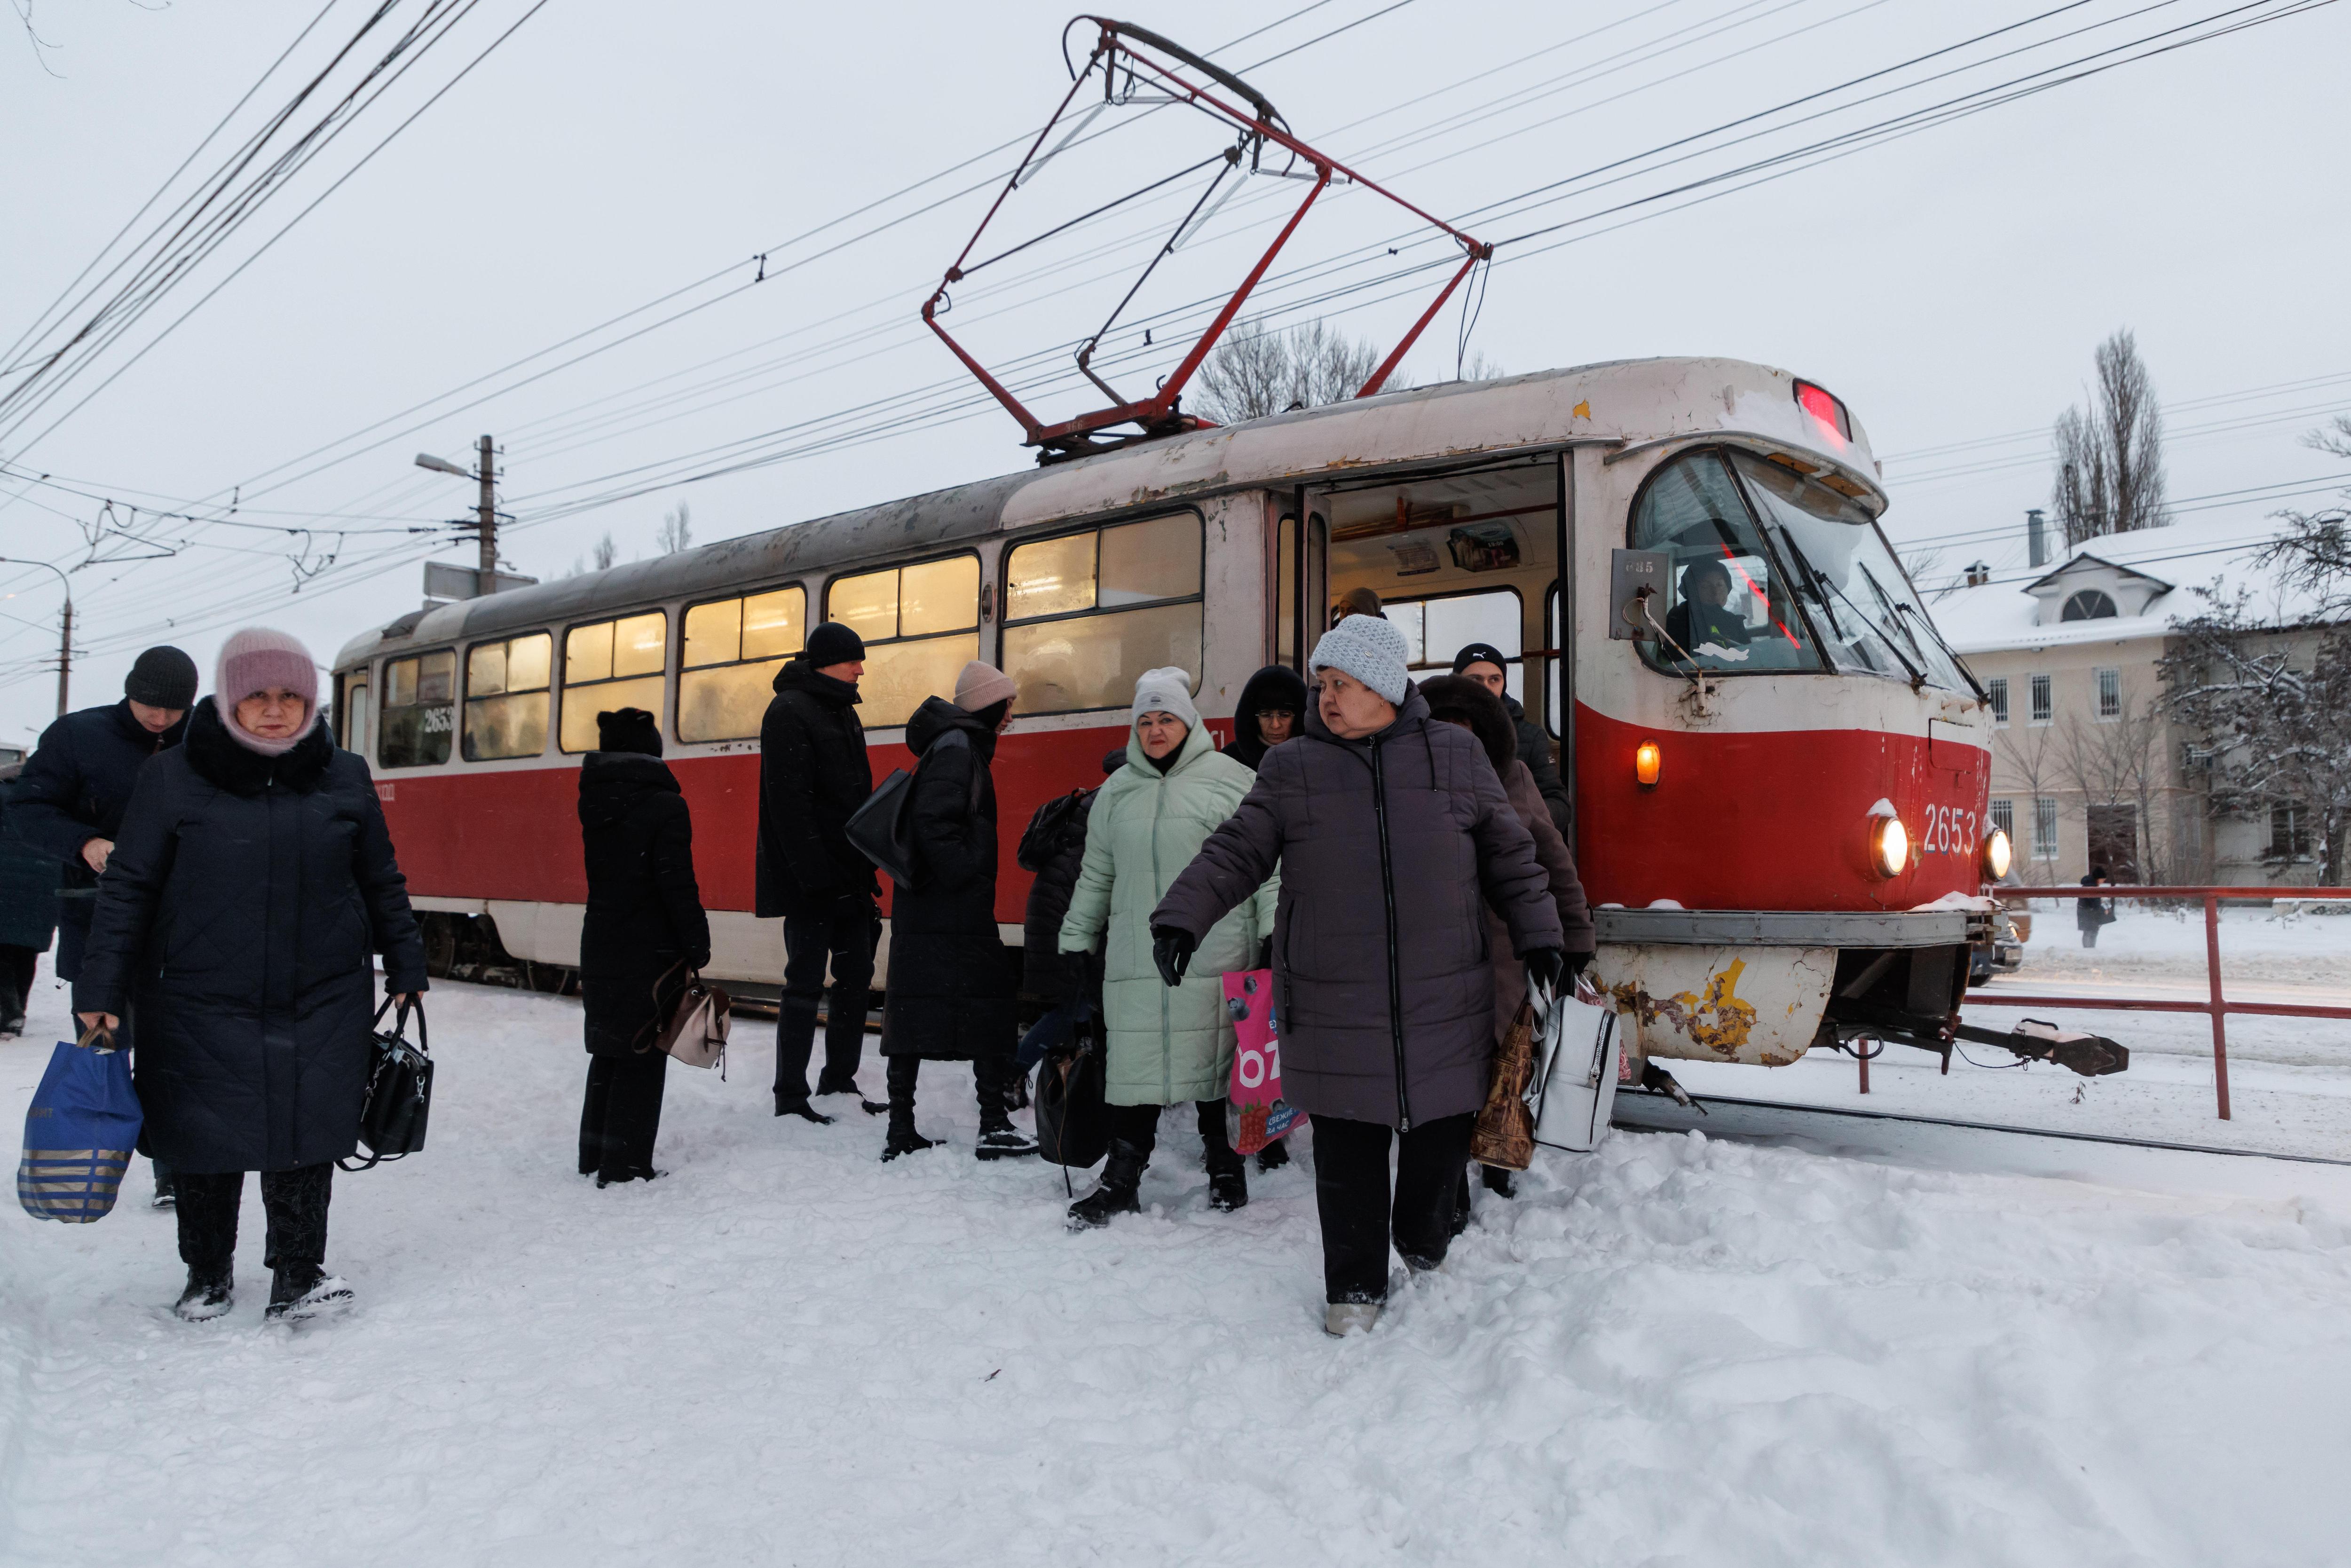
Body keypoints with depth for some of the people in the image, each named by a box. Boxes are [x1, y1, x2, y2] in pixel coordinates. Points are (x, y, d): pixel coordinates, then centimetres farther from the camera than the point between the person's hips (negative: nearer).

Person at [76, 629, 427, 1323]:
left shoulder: (345, 778, 4)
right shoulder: (172, 779, -2)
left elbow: (382, 883, 11)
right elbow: (128, 888, 1)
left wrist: (406, 968, 13)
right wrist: (100, 991, -2)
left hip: (321, 1004, 1)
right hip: (201, 1006, 0)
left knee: (307, 1135, 0)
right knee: (205, 1141, 9)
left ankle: (299, 1275, 13)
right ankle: (207, 1278, 28)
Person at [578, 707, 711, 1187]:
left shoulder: (594, 802, 4)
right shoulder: (665, 807, -15)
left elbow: (599, 874, 13)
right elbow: (678, 886, -16)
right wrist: (698, 948, -10)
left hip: (599, 950, 6)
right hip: (651, 954, -6)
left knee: (607, 1054, 18)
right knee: (642, 1059, 2)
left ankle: (595, 1158, 26)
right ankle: (625, 1167, 6)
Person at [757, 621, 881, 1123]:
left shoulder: (842, 713, 17)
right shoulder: (789, 711, -11)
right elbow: (789, 801, -19)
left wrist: (866, 865, 15)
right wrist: (814, 871, -24)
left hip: (848, 875, 9)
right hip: (812, 878, -9)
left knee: (856, 977, 12)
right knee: (806, 982, -2)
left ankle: (839, 1082, 23)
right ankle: (790, 1096, 7)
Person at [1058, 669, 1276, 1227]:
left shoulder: (1231, 780, 1)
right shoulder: (1117, 791, 15)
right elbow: (1095, 876, 20)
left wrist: (1276, 929, -7)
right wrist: (1076, 941, 18)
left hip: (1215, 956, -3)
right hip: (1136, 959, 3)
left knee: (1217, 1060, 5)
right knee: (1135, 1062, 3)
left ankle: (1226, 1169, 22)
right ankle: (1121, 1180, 13)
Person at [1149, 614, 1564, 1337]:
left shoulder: (1456, 756, 5)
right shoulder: (1291, 769, 4)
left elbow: (1510, 855, 12)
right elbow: (1236, 852, 2)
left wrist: (1539, 937, 10)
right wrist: (1182, 917, -11)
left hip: (1443, 1002, 1)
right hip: (1333, 1009, -1)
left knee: (1443, 1131, 12)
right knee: (1348, 1152, 5)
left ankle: (1426, 1242, 41)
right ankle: (1355, 1285, 23)